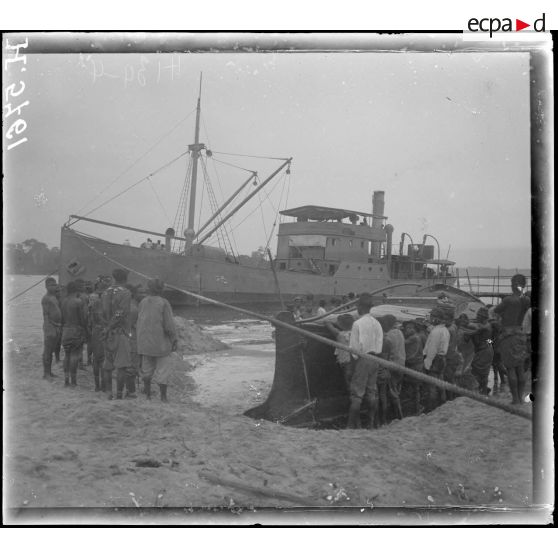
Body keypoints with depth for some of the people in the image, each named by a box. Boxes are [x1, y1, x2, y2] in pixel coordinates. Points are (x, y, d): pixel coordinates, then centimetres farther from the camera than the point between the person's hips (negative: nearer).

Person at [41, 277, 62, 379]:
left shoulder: (55, 297, 16)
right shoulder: (45, 299, -10)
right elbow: (46, 315, -15)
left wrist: (60, 328, 19)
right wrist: (50, 330, -21)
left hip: (58, 328, 8)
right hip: (50, 327, -8)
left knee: (52, 351, 14)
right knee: (47, 352, -2)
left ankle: (50, 372, 21)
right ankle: (46, 373, 3)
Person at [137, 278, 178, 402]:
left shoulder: (143, 303, 2)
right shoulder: (163, 303, -13)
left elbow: (139, 322, 5)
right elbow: (169, 325, -15)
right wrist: (174, 340, -4)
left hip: (145, 341, 5)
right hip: (160, 341, -5)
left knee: (147, 367, 15)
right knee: (163, 367, 3)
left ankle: (147, 394, 19)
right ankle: (163, 396, 1)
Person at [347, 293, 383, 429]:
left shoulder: (358, 323, -13)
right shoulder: (377, 323, 5)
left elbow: (354, 348, -13)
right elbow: (379, 345, 7)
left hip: (362, 359, -6)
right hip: (374, 360, 6)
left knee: (357, 394, -2)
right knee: (372, 393, 11)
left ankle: (352, 424, 0)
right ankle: (372, 423, 15)